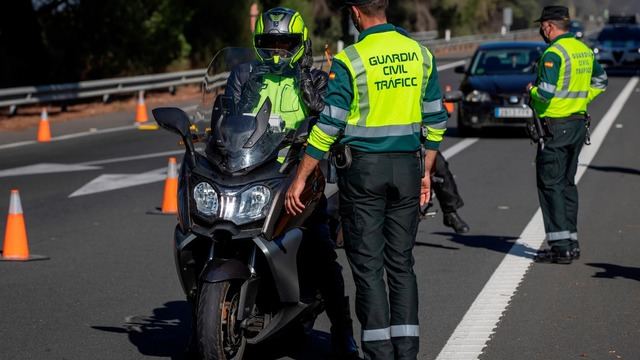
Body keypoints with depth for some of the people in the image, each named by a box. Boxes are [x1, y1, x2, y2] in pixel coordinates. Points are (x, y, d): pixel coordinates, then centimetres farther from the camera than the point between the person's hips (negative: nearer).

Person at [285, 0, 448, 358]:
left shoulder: (349, 60, -11)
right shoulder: (420, 54, 5)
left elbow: (329, 125, -12)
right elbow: (435, 119, 8)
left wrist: (300, 179, -6)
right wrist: (426, 173, 17)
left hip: (363, 168, -4)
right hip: (407, 167, 4)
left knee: (368, 265, 2)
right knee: (401, 263, 10)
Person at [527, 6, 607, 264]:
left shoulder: (553, 53, -17)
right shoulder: (584, 50, 10)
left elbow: (546, 93, -24)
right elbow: (600, 81, 23)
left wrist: (531, 90, -4)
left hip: (555, 126, -8)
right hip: (579, 124, 8)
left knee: (550, 184, -3)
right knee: (567, 183, 15)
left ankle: (560, 245, -6)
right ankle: (571, 241, 18)